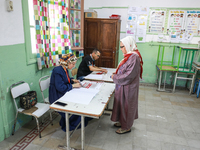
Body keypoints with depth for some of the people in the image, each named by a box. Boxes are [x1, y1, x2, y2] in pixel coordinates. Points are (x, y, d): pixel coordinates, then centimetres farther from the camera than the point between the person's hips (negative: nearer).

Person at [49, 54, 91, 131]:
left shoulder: (64, 69, 5)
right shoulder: (58, 71, -23)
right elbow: (60, 87, -27)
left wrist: (73, 80, 5)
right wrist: (73, 85, -20)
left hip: (64, 93, 9)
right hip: (57, 96, -9)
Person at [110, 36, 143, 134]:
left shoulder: (134, 57, -23)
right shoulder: (129, 56, 7)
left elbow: (128, 75, -26)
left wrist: (115, 77, -16)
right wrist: (116, 74, 4)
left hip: (128, 88, -9)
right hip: (124, 86, 9)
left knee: (126, 105, 5)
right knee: (122, 104, 20)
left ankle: (126, 127, 24)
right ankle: (123, 121, 39)